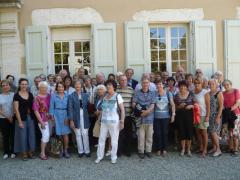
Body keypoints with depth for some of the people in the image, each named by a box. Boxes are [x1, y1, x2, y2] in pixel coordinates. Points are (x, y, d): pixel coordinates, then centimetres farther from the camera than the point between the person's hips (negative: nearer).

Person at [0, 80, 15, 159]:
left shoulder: (13, 94, -1)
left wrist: (13, 115, -12)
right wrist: (7, 117, -8)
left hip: (13, 118, -1)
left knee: (13, 135, 5)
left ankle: (12, 152, 18)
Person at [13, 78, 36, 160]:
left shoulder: (30, 94, 6)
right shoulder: (16, 95, -6)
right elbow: (16, 109, -9)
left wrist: (34, 117, 0)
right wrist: (19, 121, -13)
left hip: (31, 118, 4)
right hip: (22, 118, -4)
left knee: (32, 135, 9)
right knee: (23, 136, 4)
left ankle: (31, 152, 23)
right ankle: (24, 153, 20)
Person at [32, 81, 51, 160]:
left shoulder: (49, 96, 4)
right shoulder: (37, 98, -9)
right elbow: (36, 111, -10)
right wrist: (41, 122, -13)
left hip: (50, 119, 5)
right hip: (43, 120, -5)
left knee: (48, 136, 11)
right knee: (46, 136, -7)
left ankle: (44, 150, 27)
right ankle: (42, 153, 7)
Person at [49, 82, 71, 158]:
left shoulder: (67, 96, 5)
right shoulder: (53, 96, 3)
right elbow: (51, 107, 3)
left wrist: (68, 117, -5)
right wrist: (52, 117, -5)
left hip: (65, 115, 1)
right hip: (57, 115, 0)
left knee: (65, 133, 0)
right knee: (59, 133, 3)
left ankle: (66, 150, 12)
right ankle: (61, 150, 18)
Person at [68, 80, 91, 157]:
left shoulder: (85, 95, 5)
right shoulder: (71, 96, -2)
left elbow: (88, 106, 5)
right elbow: (70, 108, -5)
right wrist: (71, 120, -9)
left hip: (84, 118, 1)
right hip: (76, 118, -1)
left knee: (85, 134, 6)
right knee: (78, 135, 7)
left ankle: (87, 150, 18)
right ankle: (80, 151, 20)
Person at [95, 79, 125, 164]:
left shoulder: (117, 96, -6)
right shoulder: (104, 96, 8)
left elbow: (122, 110, -8)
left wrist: (122, 122, -13)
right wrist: (100, 119, 10)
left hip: (114, 122, -4)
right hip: (104, 121, 5)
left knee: (114, 140, 5)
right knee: (101, 139, 8)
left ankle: (114, 157, 21)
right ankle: (99, 156, 22)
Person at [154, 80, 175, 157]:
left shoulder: (168, 93, 1)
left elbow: (172, 104, 2)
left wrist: (173, 114, -4)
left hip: (165, 116, 0)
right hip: (156, 117, 0)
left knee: (165, 133, 5)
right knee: (157, 133, 3)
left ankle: (164, 149, 18)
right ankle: (158, 149, 16)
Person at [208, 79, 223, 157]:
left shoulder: (219, 93, -7)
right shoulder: (208, 93, 10)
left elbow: (221, 106, -11)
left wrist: (218, 117, -16)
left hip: (216, 116, -6)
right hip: (209, 116, 6)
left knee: (214, 132, -9)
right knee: (211, 132, 10)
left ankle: (218, 149, 2)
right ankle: (214, 148, 22)